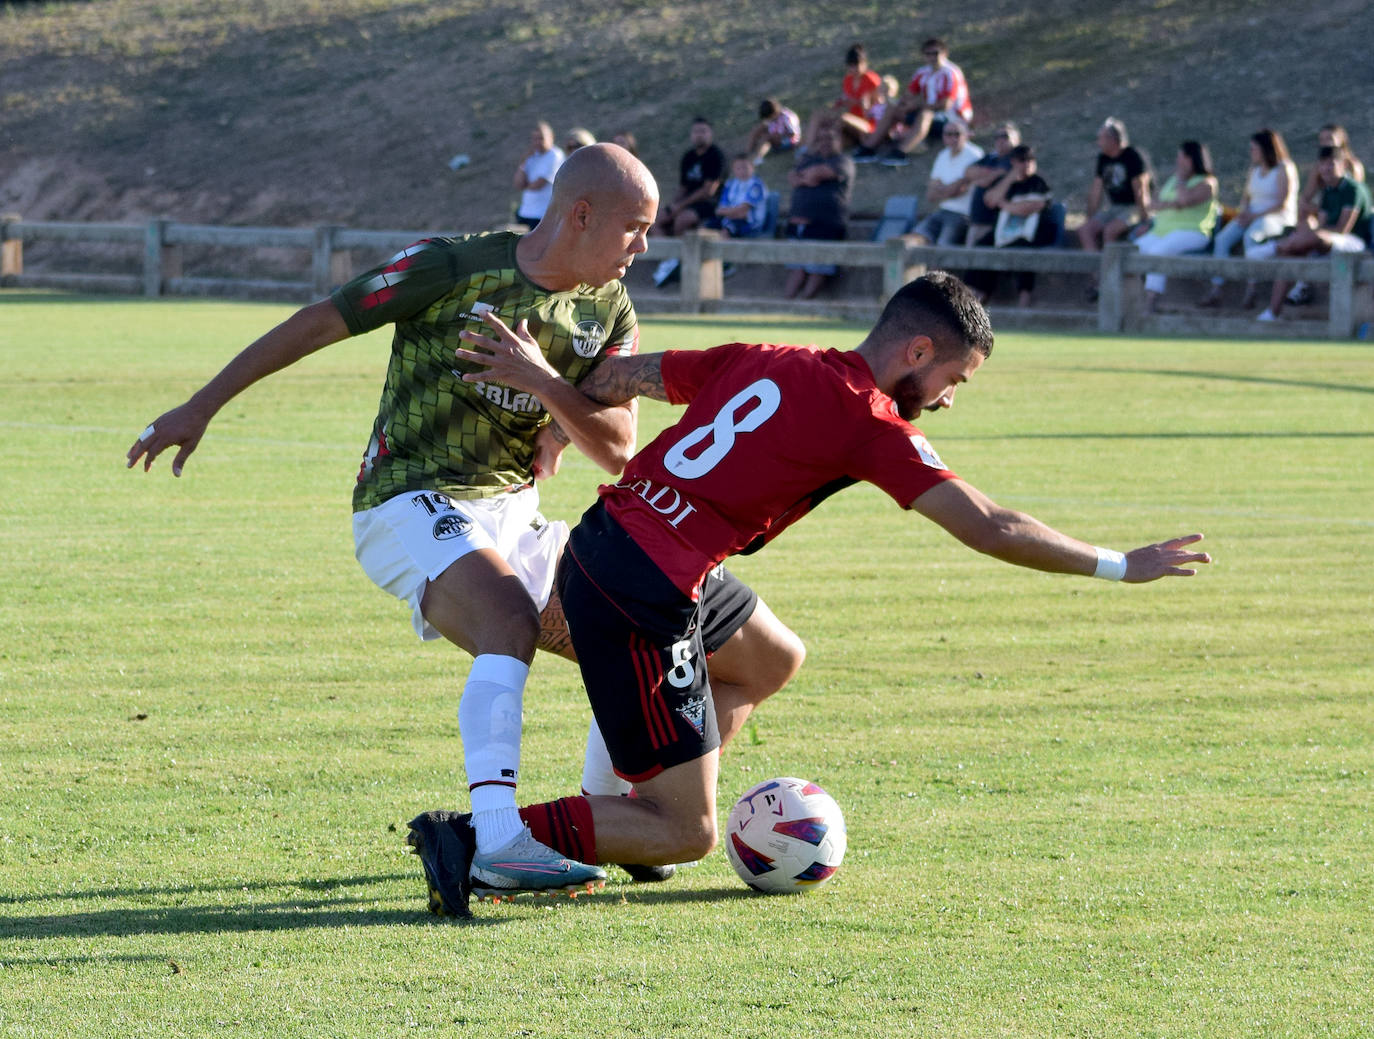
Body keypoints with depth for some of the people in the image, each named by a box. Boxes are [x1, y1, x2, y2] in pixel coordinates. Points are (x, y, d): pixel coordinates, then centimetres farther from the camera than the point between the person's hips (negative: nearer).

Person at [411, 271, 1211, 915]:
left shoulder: (765, 360, 12)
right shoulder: (871, 423, -8)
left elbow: (620, 377, 17)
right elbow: (988, 528, -10)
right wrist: (1120, 567, -2)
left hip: (602, 535, 9)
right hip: (646, 600, -9)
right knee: (687, 838, -2)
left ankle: (636, 820, 30)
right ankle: (481, 838, -10)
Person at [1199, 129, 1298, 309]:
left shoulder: (1284, 169, -6)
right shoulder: (1254, 169, 17)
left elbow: (1283, 204, -13)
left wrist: (1255, 215, -18)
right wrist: (1244, 211, -2)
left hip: (1278, 219, -7)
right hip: (1252, 216, 7)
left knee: (1250, 236, -38)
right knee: (1222, 239, -19)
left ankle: (1250, 289, -38)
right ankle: (1215, 292, -25)